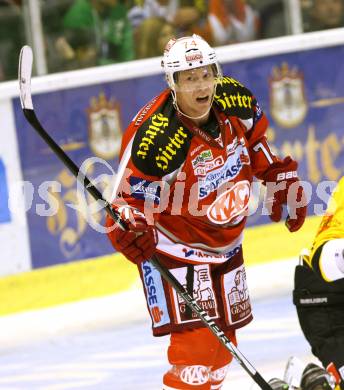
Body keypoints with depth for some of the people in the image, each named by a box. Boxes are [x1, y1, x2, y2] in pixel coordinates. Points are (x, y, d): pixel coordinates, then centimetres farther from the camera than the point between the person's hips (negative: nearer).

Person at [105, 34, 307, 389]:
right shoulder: (156, 136, -29)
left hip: (226, 243, 7)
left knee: (221, 342, 18)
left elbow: (254, 138, 12)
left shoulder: (235, 101, -11)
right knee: (197, 338, -19)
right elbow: (129, 196, -21)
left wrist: (280, 177, 9)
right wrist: (129, 230, -39)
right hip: (176, 246, -7)